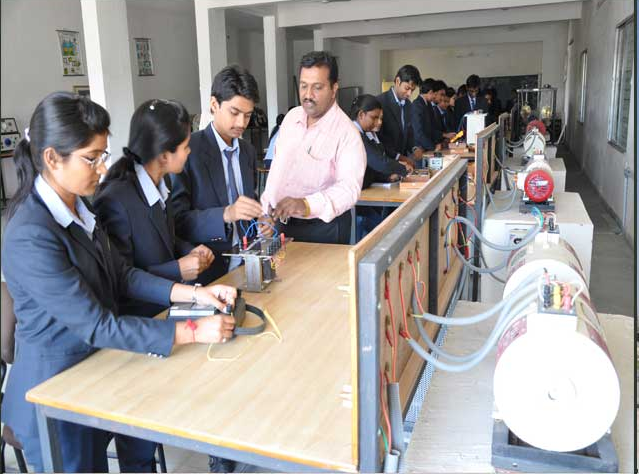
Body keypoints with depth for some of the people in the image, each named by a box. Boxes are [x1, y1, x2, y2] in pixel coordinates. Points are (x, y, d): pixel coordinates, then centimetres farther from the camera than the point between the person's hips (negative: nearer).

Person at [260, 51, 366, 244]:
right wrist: (266, 207, 9)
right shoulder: (291, 116, 3)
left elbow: (349, 188, -29)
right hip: (281, 222, 6)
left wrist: (306, 205, -45)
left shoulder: (347, 133, -18)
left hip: (323, 229, -5)